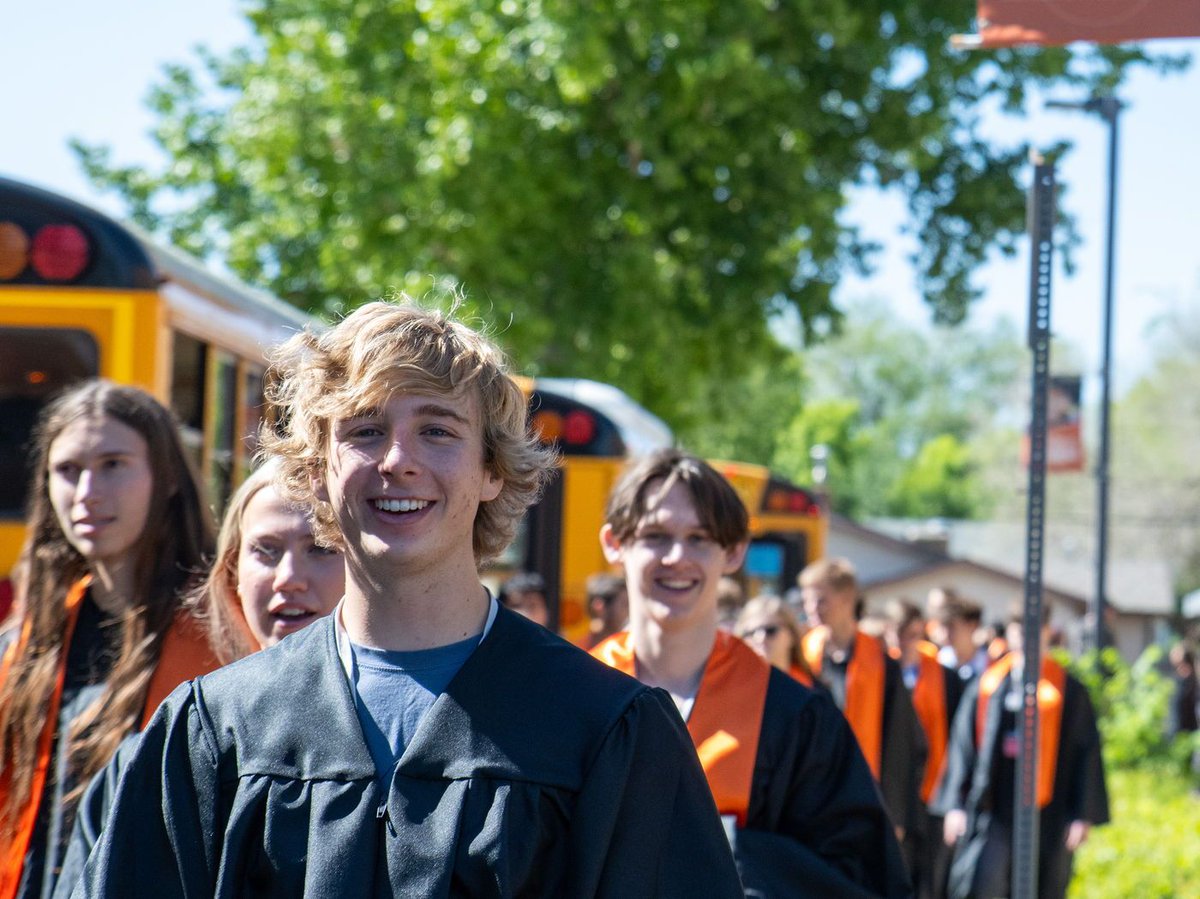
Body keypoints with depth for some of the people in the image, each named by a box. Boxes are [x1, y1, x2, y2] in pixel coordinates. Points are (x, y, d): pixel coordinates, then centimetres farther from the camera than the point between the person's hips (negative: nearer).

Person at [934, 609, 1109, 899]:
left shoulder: (1068, 691, 4)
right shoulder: (987, 687, 8)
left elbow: (1086, 753, 2)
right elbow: (963, 746, 8)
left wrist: (1083, 816, -5)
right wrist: (955, 805, 0)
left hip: (1047, 817, 0)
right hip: (993, 814, 0)